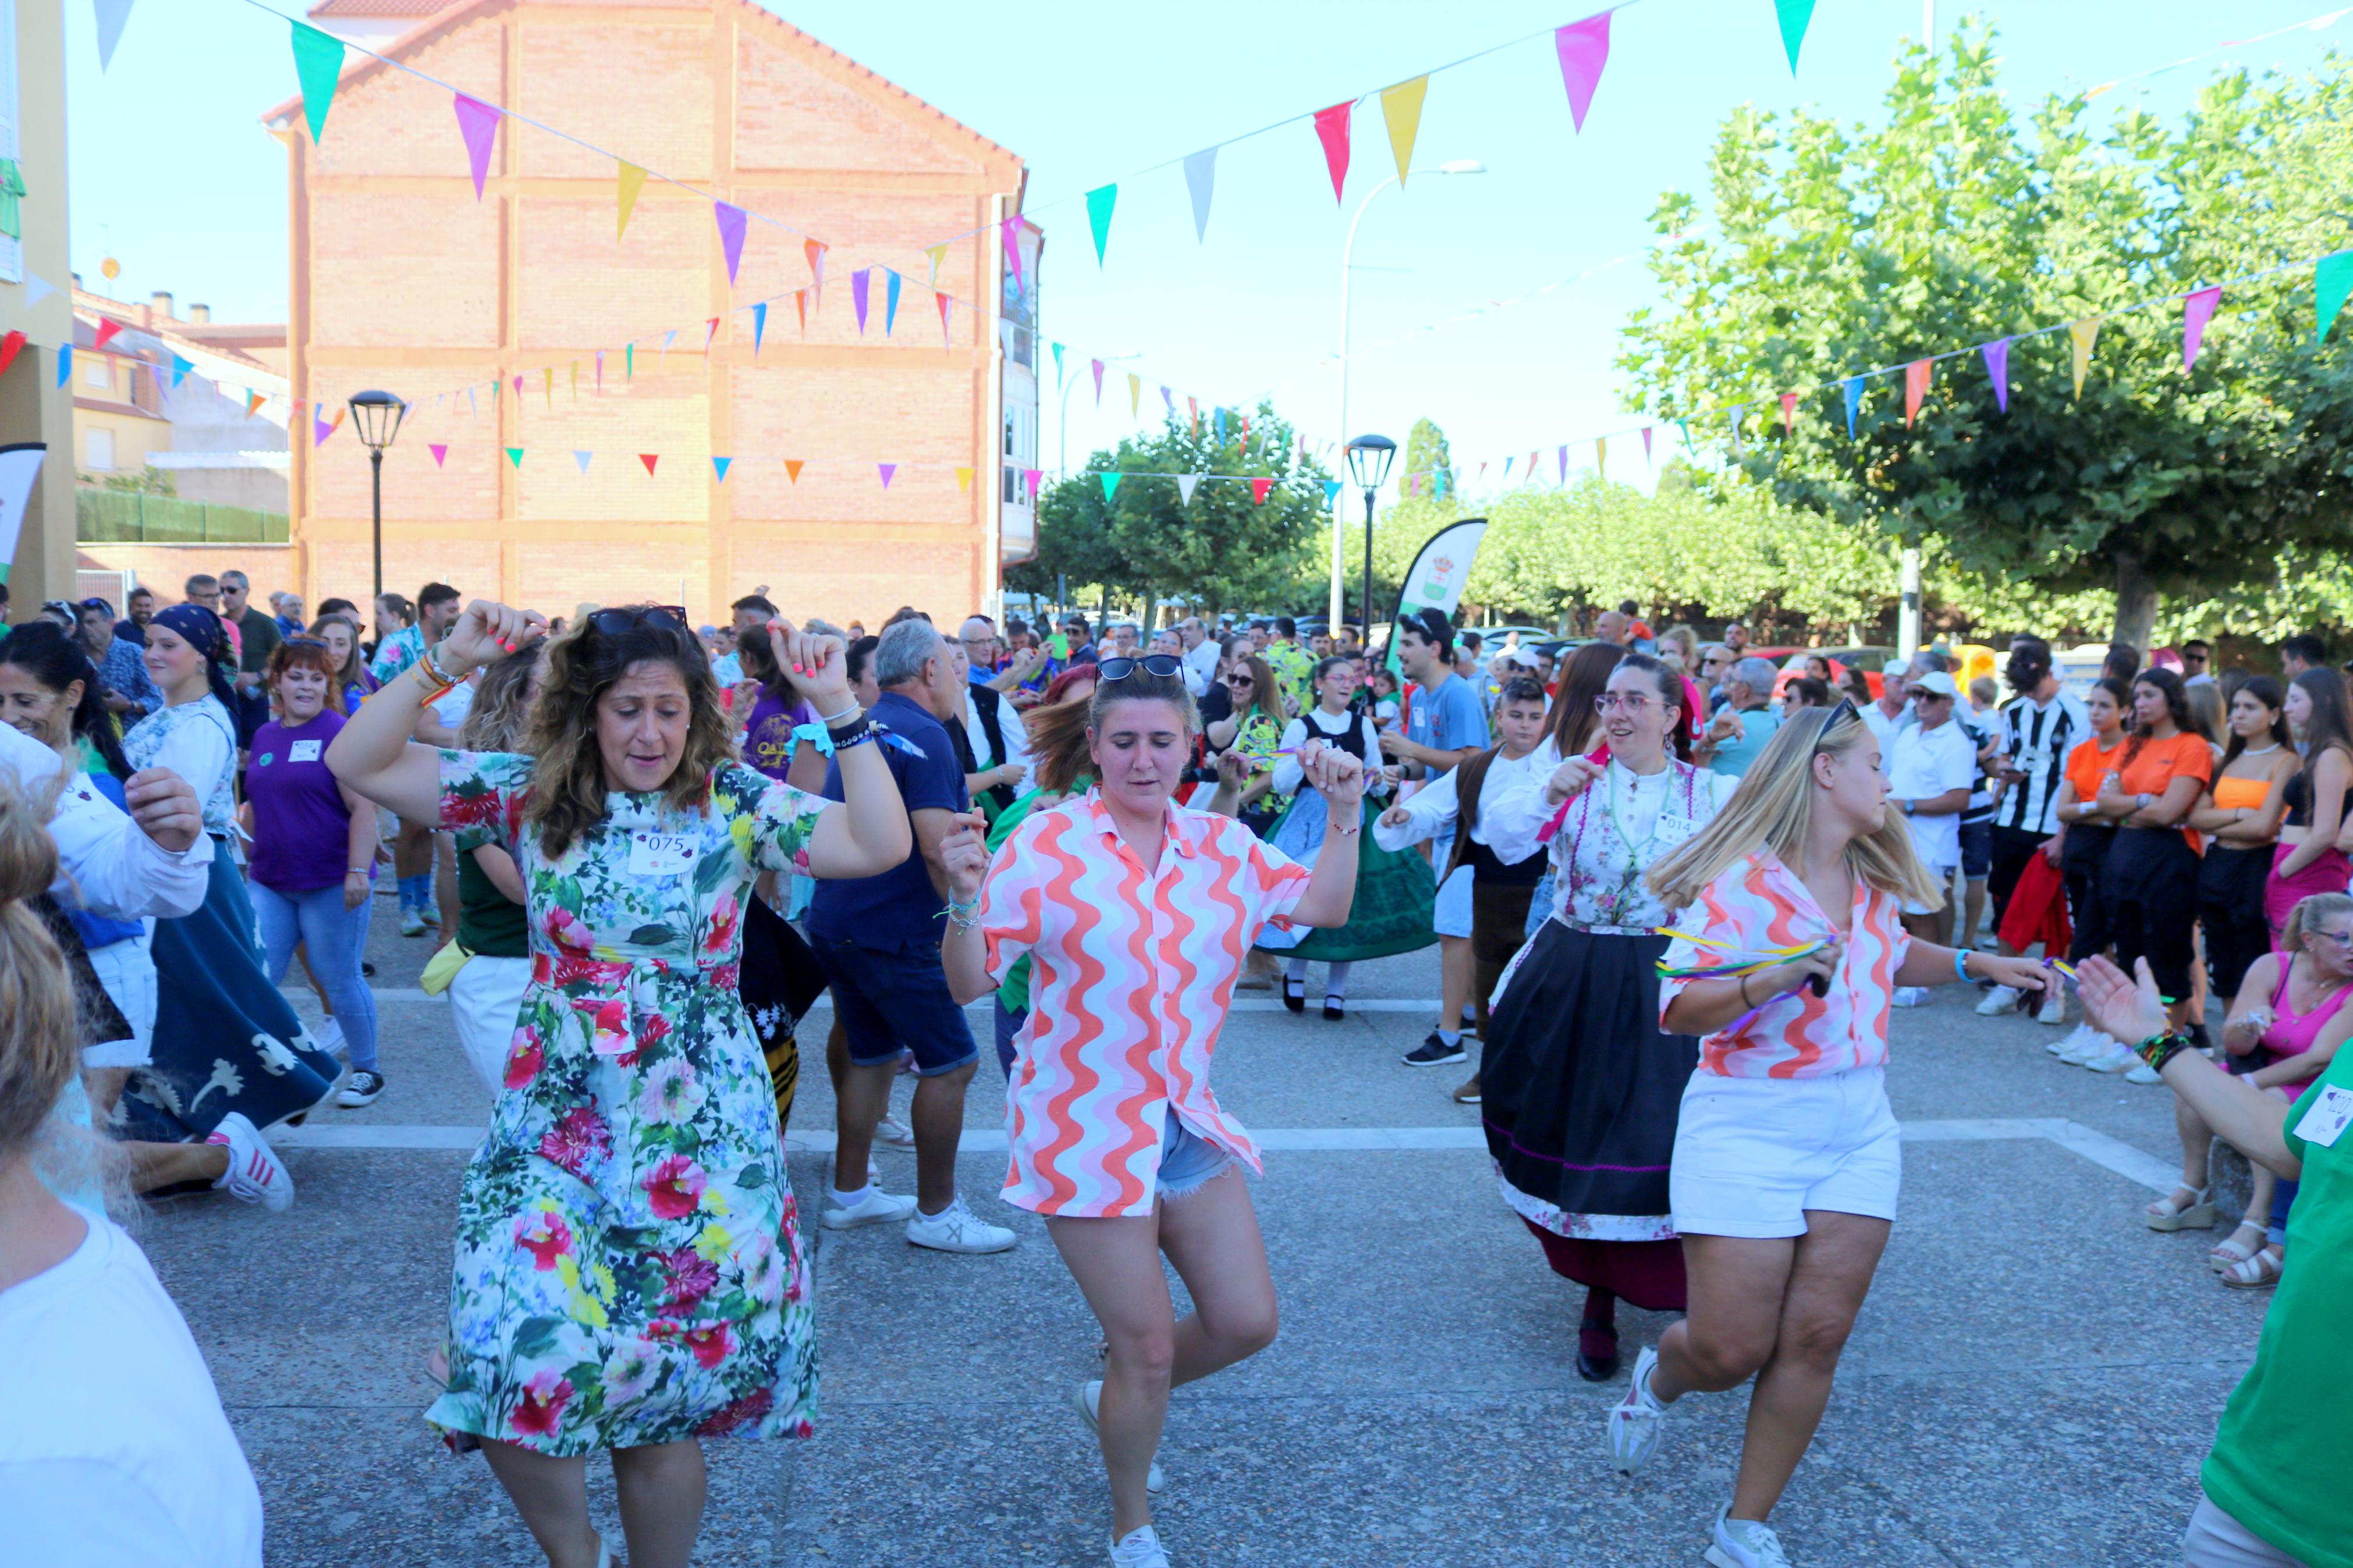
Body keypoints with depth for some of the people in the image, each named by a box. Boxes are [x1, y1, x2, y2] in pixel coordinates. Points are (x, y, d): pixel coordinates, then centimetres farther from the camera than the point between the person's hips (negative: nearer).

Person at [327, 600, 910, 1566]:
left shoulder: (734, 805, -4)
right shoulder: (529, 794, 2)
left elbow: (880, 844, -16)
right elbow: (359, 766, -3)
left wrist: (837, 708, -20)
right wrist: (445, 663, -13)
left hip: (699, 1138, -1)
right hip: (553, 1126, 2)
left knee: (660, 1394, 8)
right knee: (516, 1365, -8)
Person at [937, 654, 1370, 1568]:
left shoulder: (1222, 846, 2)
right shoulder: (1045, 845, -12)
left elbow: (1326, 907, 13)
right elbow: (969, 982, -11)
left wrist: (1344, 814, 1)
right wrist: (965, 900, -29)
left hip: (1188, 1123, 5)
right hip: (1088, 1132, -5)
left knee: (1247, 1322, 10)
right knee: (1146, 1345, 3)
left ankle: (1115, 1400, 39)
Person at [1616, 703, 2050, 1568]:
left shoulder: (1873, 883, 9)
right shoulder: (1742, 880, -14)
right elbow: (1676, 1011, -19)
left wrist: (1978, 965, 23)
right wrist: (1774, 979, -32)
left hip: (1860, 1130, 6)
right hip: (1748, 1129, -6)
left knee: (1816, 1338, 2)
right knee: (1733, 1350, -3)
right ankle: (1658, 1374, 34)